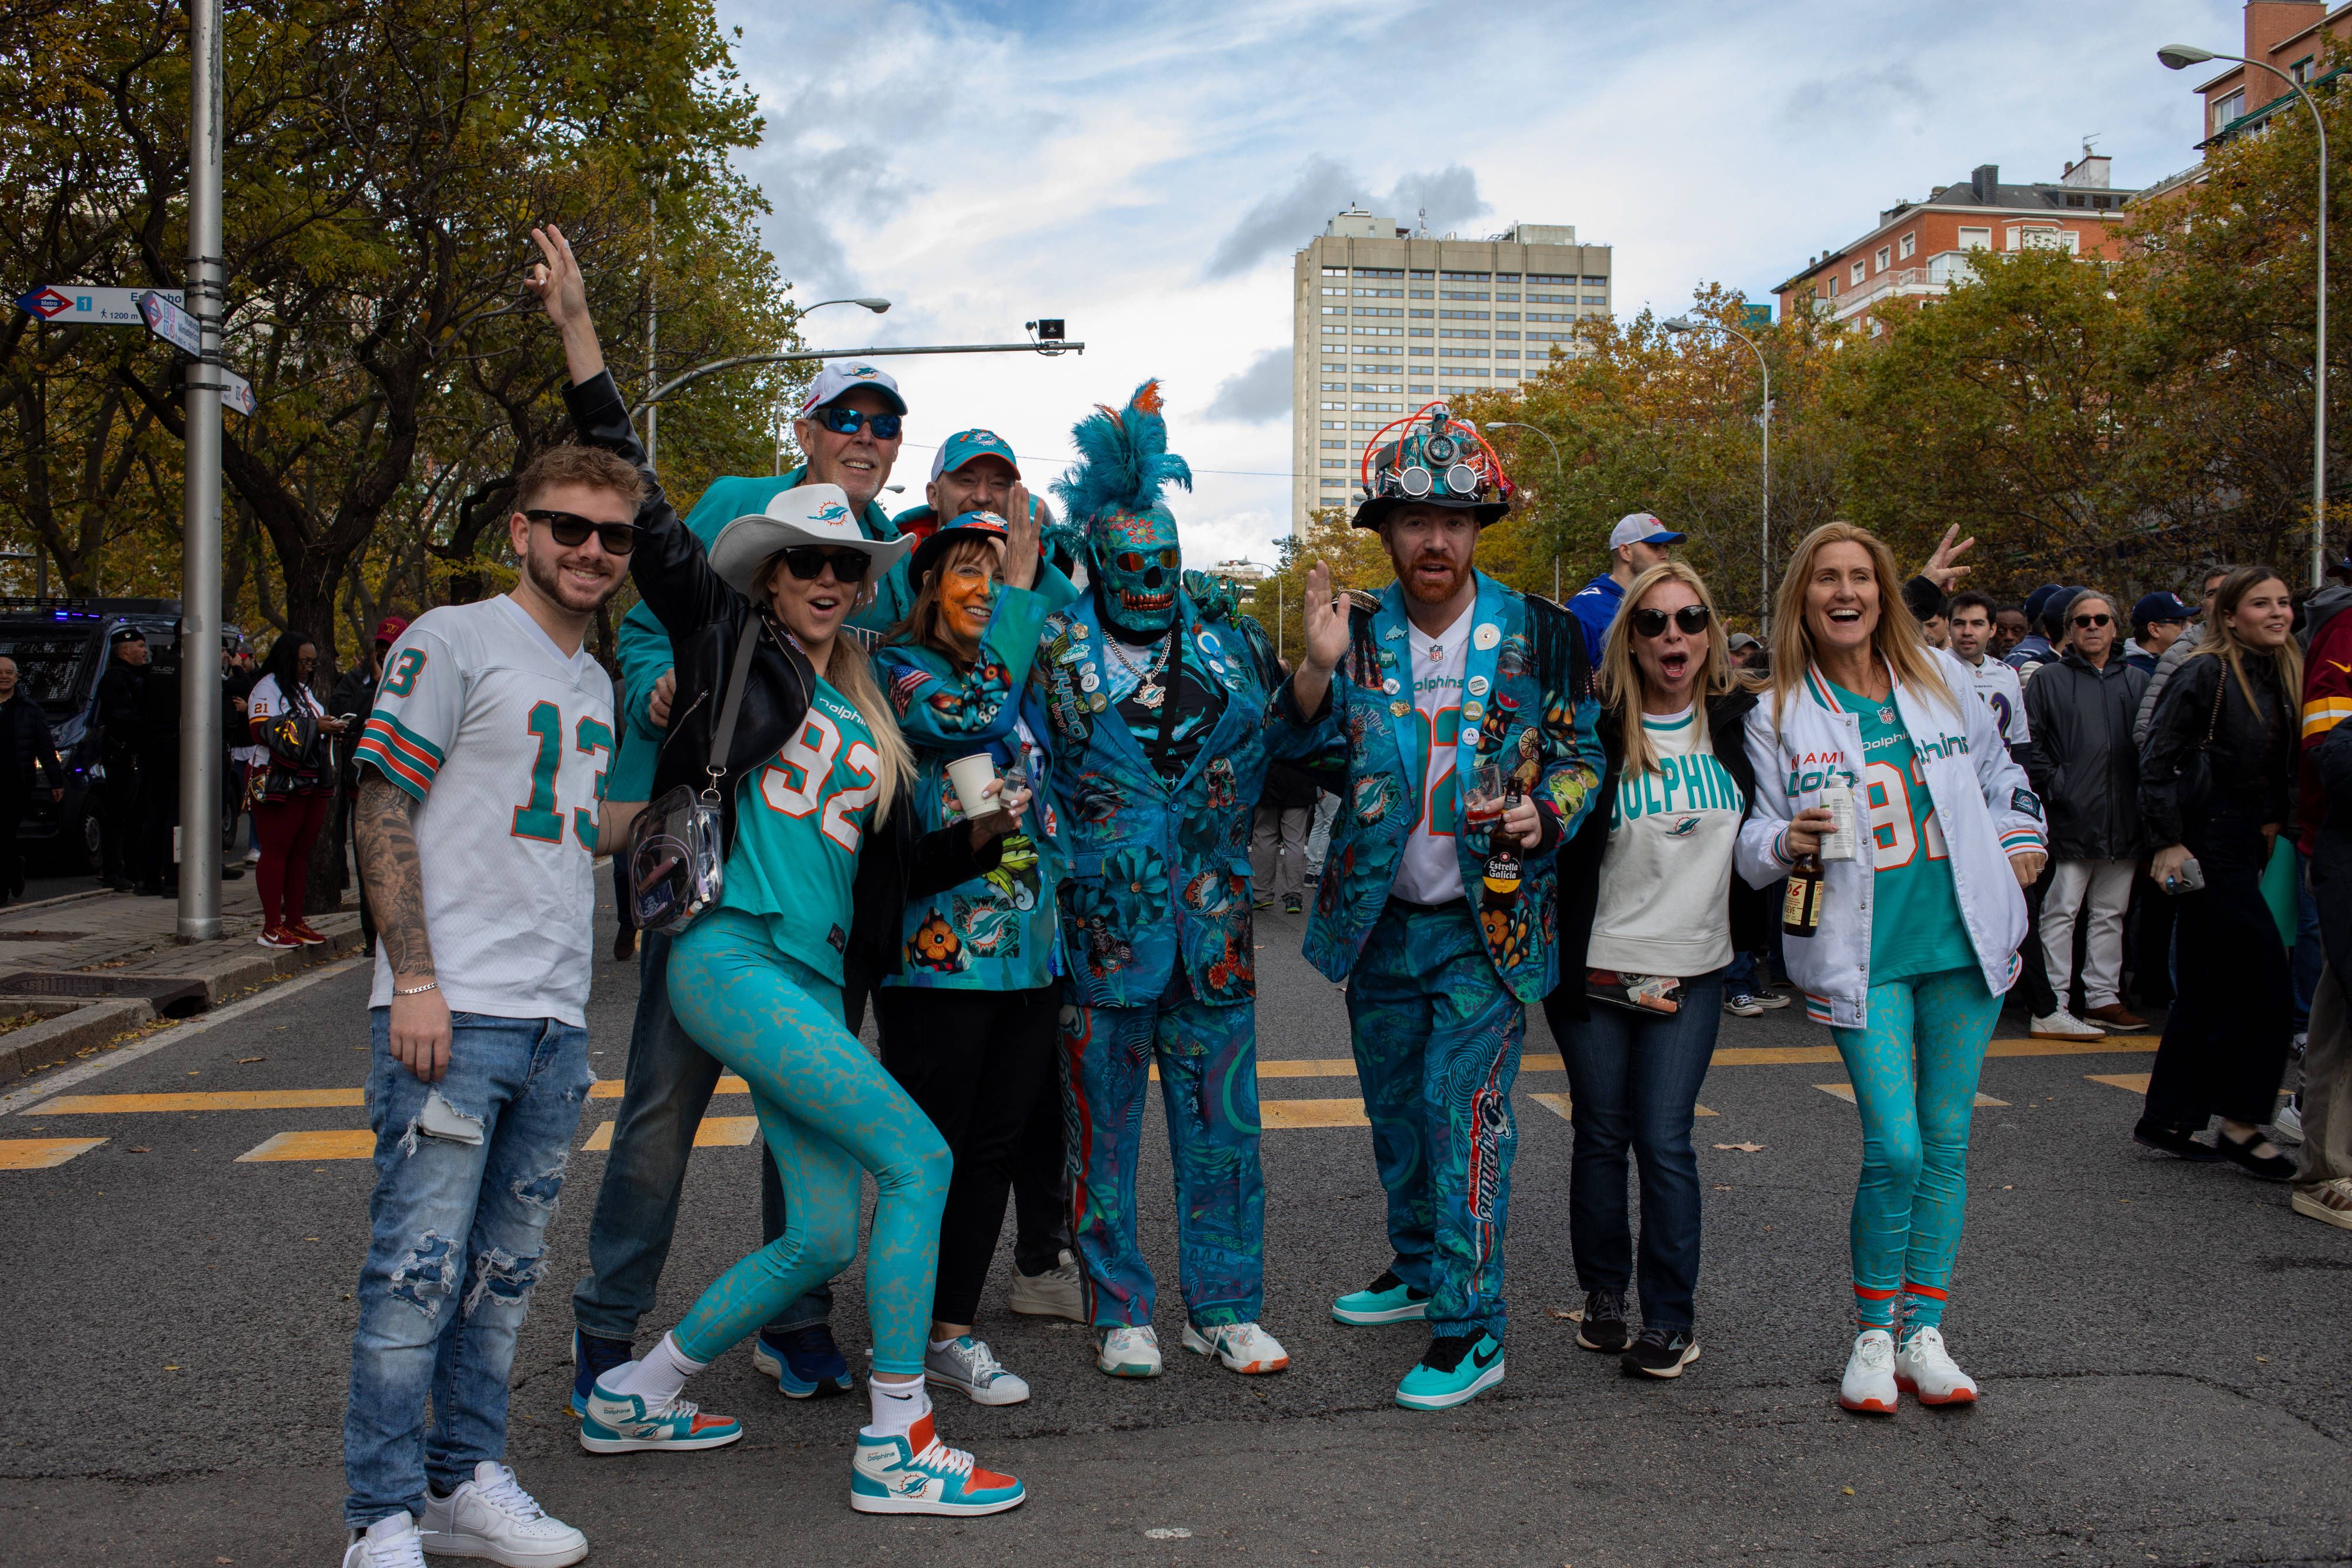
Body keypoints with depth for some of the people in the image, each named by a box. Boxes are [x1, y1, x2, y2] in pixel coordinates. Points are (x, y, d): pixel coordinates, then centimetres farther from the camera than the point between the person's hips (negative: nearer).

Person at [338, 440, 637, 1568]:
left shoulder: (595, 687, 19)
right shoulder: (452, 642, -3)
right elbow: (383, 812, -9)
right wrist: (414, 979, -15)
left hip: (556, 1023, 7)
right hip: (453, 1012, -7)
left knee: (506, 1268, 13)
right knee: (418, 1268, -5)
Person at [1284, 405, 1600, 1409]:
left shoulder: (1540, 635, -5)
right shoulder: (1359, 635, 0)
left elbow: (1583, 750, 4)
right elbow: (1310, 765, -5)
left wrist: (1543, 815, -17)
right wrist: (1316, 669, -22)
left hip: (1491, 921, -4)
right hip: (1380, 920, 4)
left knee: (1462, 1104, -10)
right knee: (1395, 1107, 16)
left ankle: (1472, 1327, -1)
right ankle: (1419, 1267, 37)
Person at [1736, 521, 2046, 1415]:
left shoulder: (1940, 677, 8)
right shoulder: (1779, 717, 0)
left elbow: (1997, 770, 25)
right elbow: (1754, 842, 0)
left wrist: (2018, 839, 14)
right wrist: (1788, 842, -20)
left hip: (1963, 939, 3)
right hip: (1862, 956, -3)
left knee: (1947, 1139, 6)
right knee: (1894, 1148, -10)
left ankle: (1923, 1332, 17)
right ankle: (1873, 1332, 10)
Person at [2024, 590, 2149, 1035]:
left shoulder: (2137, 681, 15)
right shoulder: (2049, 680, 3)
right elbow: (2028, 743, -2)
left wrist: (2144, 796, 7)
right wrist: (2053, 784, -11)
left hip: (2123, 822, 5)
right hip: (2070, 819, -4)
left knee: (2110, 914, 12)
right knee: (2061, 913, -4)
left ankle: (2103, 997, 21)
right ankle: (2052, 1005, -2)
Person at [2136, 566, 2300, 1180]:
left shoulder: (2281, 675, 12)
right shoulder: (2205, 673, -12)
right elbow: (2159, 758, -14)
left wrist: (2274, 822, 9)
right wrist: (2169, 841, -17)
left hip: (2243, 843, 9)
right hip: (2209, 842, -9)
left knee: (2210, 986, 11)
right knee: (2262, 975, -9)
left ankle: (2167, 1120, 18)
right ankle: (2241, 1121, 1)